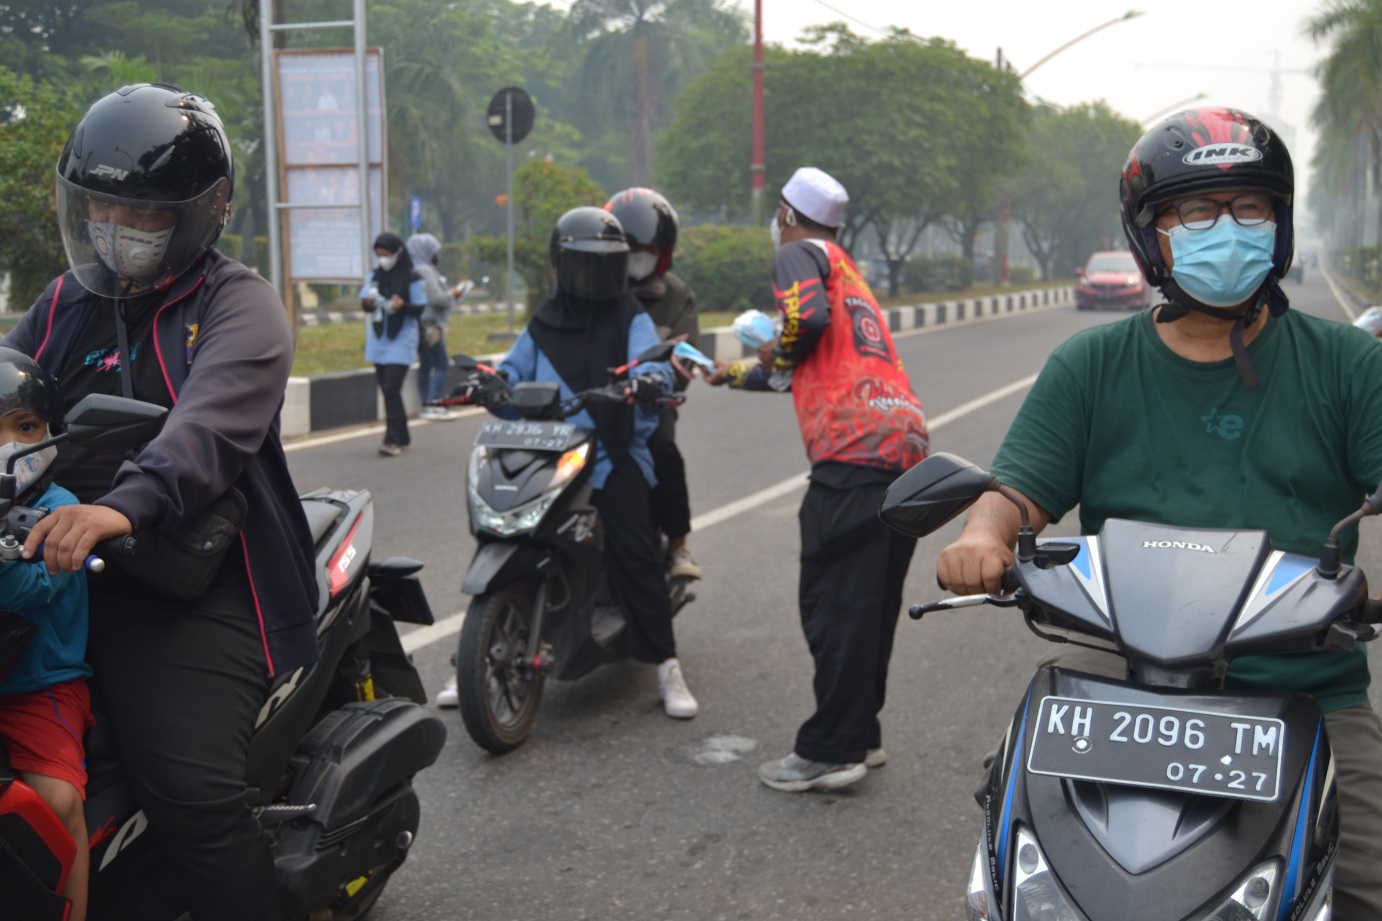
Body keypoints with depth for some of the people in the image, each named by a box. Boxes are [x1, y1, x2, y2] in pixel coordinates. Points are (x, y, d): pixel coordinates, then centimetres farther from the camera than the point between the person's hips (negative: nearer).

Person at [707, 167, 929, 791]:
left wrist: (778, 352, 2)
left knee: (834, 604, -6)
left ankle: (829, 751, -3)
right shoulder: (850, 272, 30)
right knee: (872, 604, 14)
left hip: (854, 450, -9)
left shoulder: (797, 254, 4)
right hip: (908, 443, 9)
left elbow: (808, 316, -18)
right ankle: (861, 735, 22)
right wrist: (740, 375, 46)